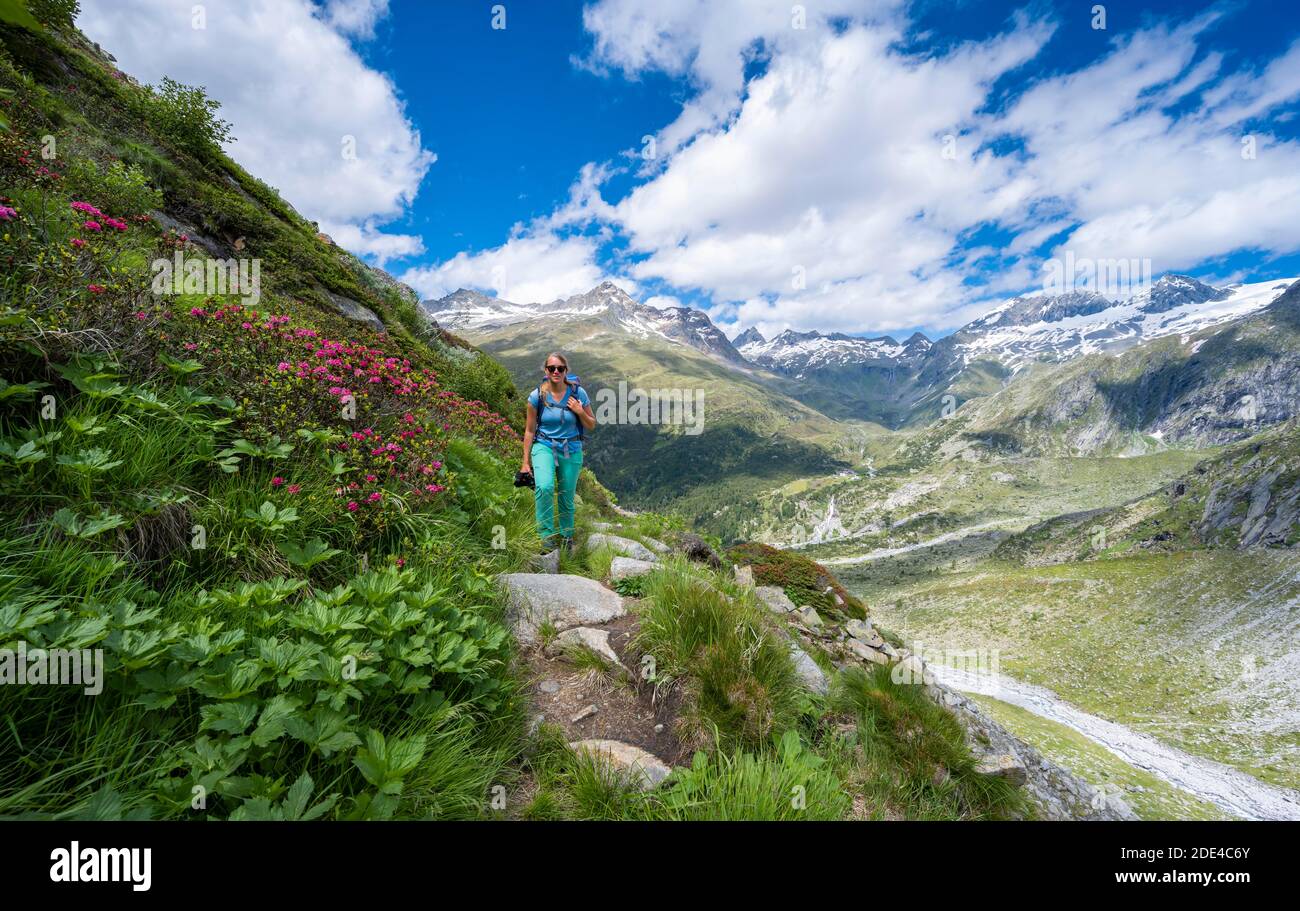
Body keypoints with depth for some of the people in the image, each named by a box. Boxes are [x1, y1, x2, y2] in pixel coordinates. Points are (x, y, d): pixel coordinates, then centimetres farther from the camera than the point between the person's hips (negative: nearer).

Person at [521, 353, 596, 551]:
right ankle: (547, 535, -16)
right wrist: (526, 462, 1)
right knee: (544, 487, -30)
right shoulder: (537, 396, -6)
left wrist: (579, 412, -16)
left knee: (566, 499, 10)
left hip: (571, 450, 1)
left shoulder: (578, 393, -5)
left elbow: (591, 426, 4)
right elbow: (529, 431, 1)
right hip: (544, 446, -1)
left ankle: (566, 537, 35)